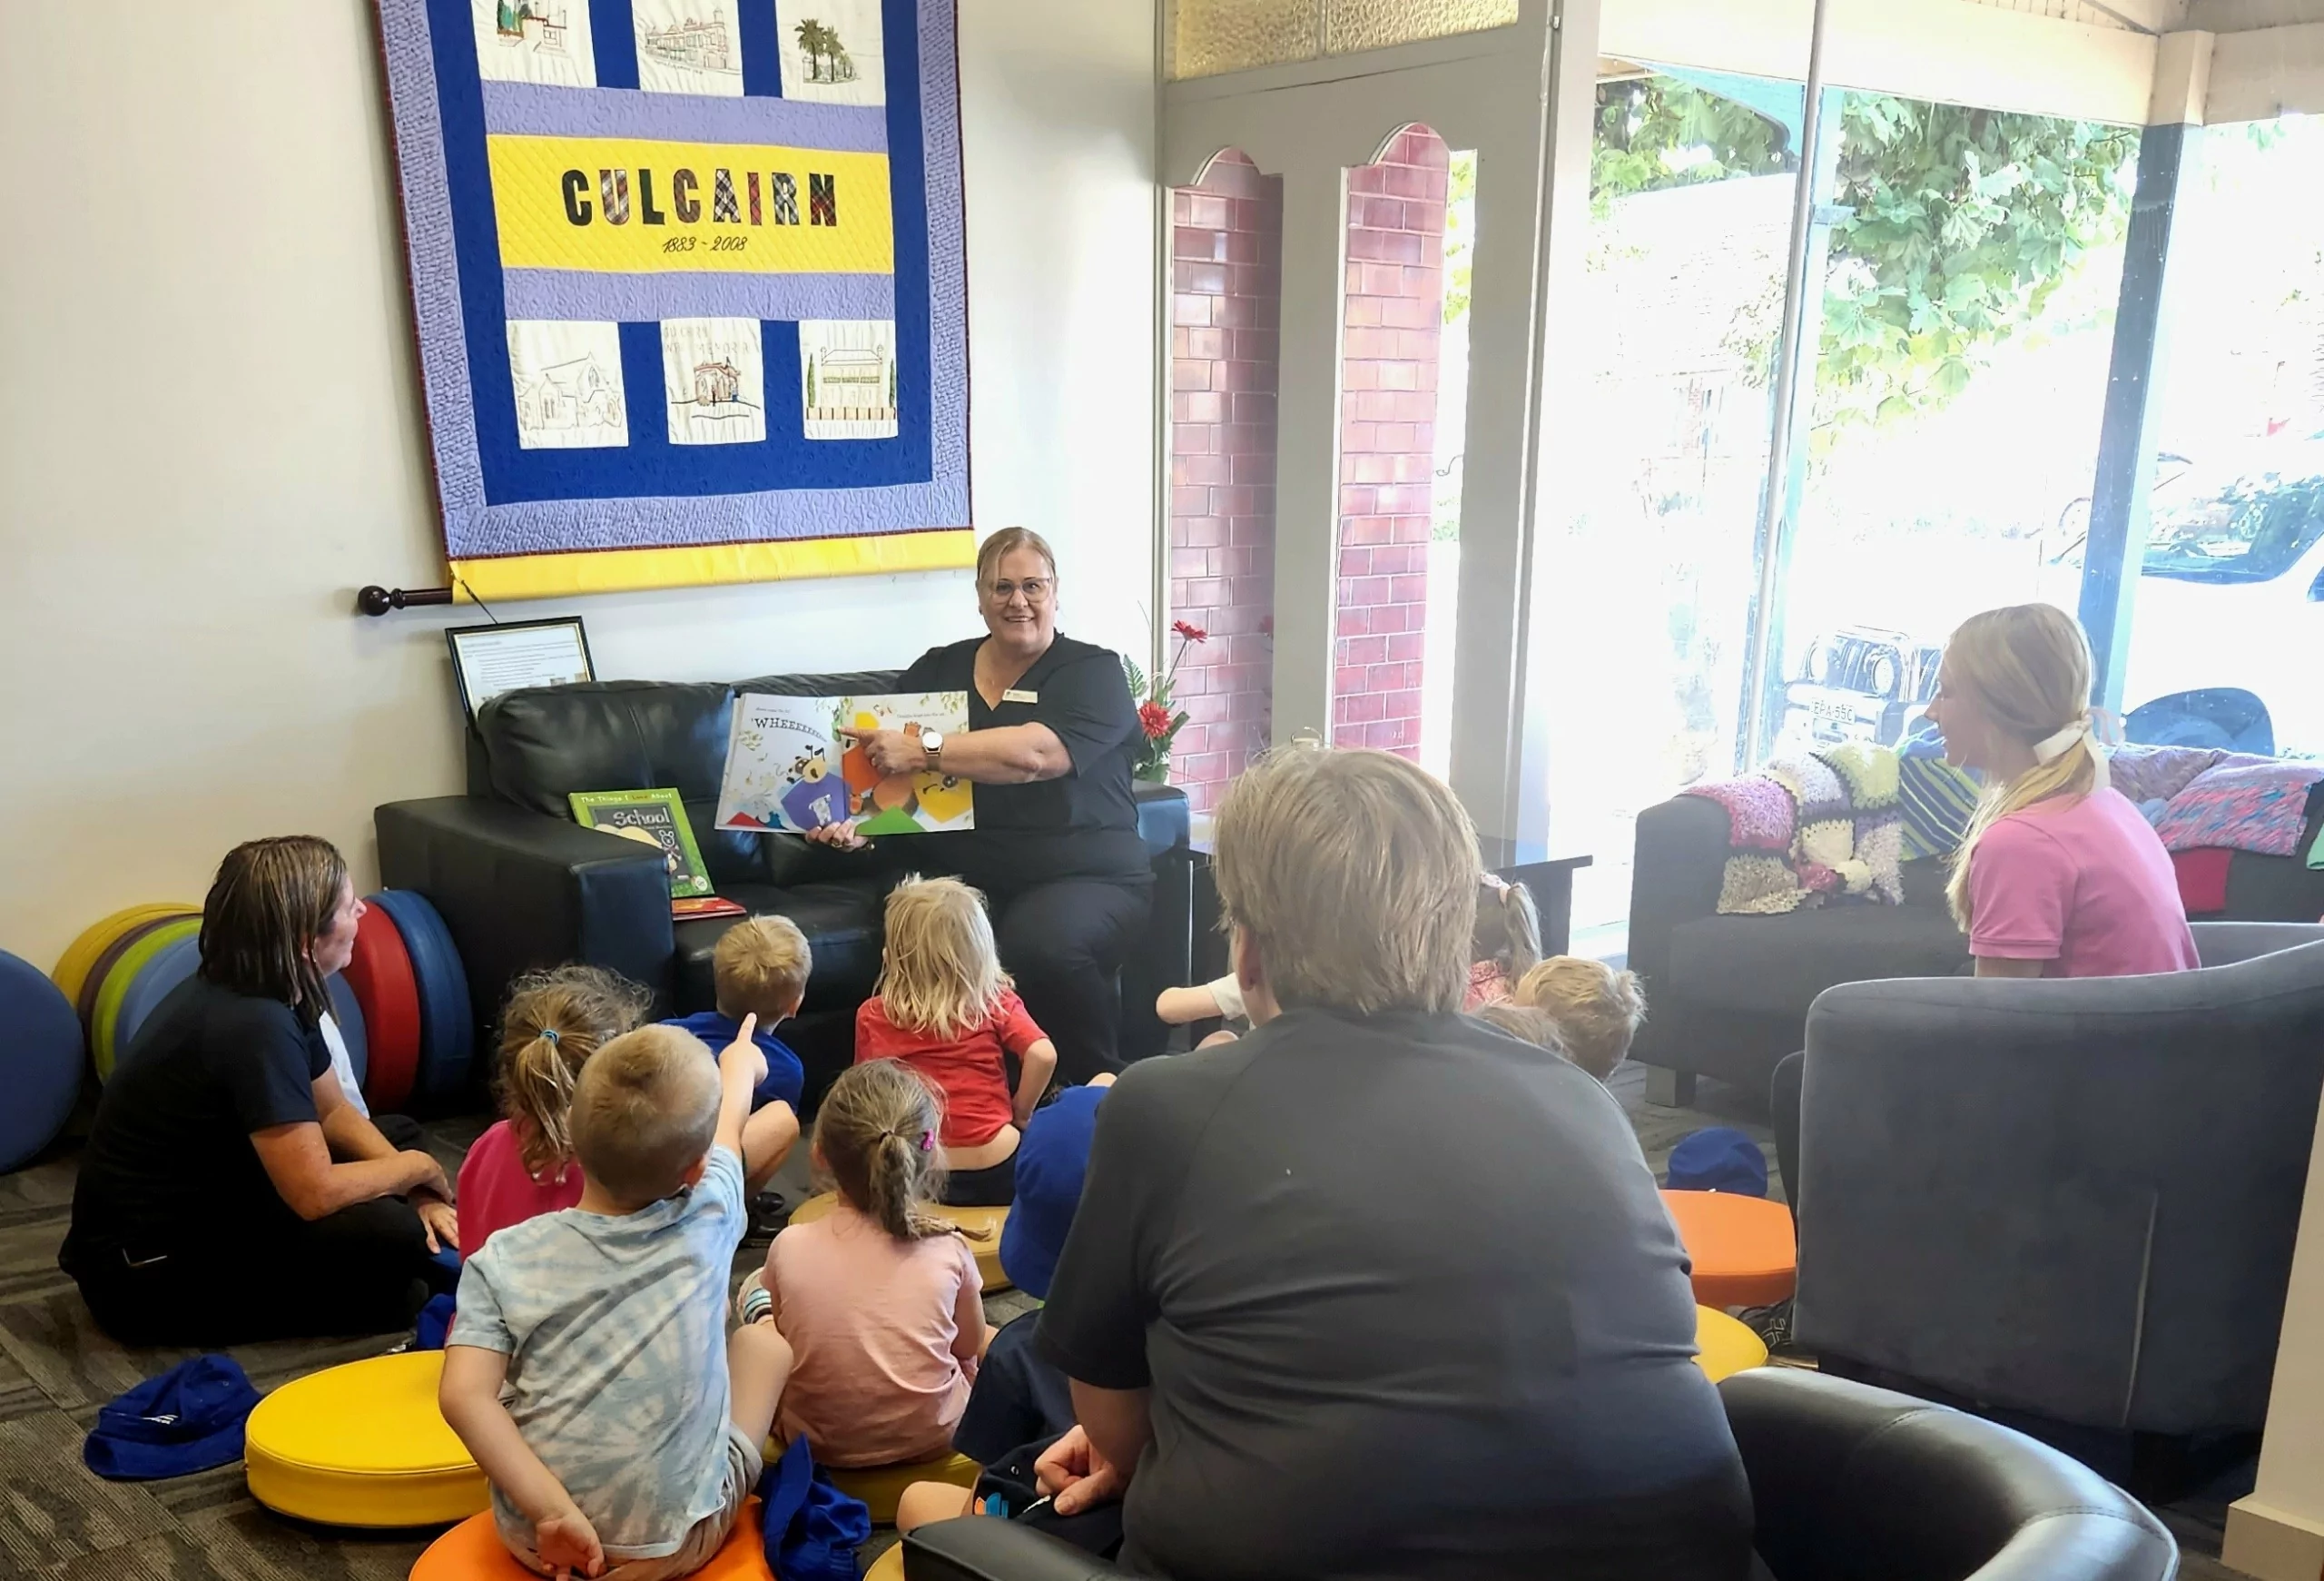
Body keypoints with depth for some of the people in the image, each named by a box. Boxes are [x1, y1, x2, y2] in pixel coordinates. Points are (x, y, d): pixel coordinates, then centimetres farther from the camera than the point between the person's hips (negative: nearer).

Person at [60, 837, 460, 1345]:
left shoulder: (257, 990, -1)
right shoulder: (254, 1027, -29)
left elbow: (334, 1112, 10)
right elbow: (317, 1194, -30)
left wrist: (412, 1187, -4)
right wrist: (418, 1168, -12)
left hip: (197, 1207, 9)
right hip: (146, 1270, -9)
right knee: (391, 1232, -23)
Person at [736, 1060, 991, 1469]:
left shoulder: (790, 1248, -17)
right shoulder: (948, 1250, -17)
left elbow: (786, 1332, 2)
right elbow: (969, 1345, 1)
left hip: (818, 1445, 0)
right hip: (934, 1436, 0)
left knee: (755, 1287, 21)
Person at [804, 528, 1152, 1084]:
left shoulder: (1093, 672, 2)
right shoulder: (935, 672, 16)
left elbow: (1036, 755, -17)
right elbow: (888, 767, 15)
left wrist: (924, 751, -19)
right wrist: (861, 819, -7)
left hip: (1081, 876, -3)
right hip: (957, 877, 3)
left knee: (1045, 945, -35)